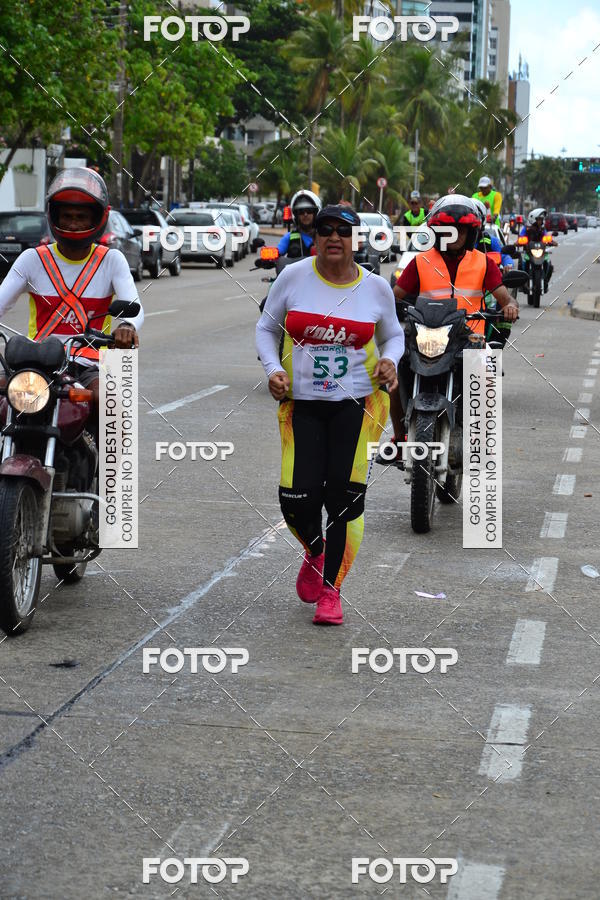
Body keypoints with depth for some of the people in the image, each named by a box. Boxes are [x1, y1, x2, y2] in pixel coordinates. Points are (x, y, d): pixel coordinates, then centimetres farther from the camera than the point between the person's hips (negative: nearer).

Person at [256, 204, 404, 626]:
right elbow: (266, 328, 10)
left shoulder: (376, 287, 2)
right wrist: (273, 369, -7)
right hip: (300, 403, 0)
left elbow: (393, 336, 17)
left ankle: (331, 590, 11)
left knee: (345, 496, -6)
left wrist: (389, 361, -5)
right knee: (297, 499, -7)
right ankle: (315, 553, 29)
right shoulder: (293, 277, -1)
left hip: (357, 403, 0)